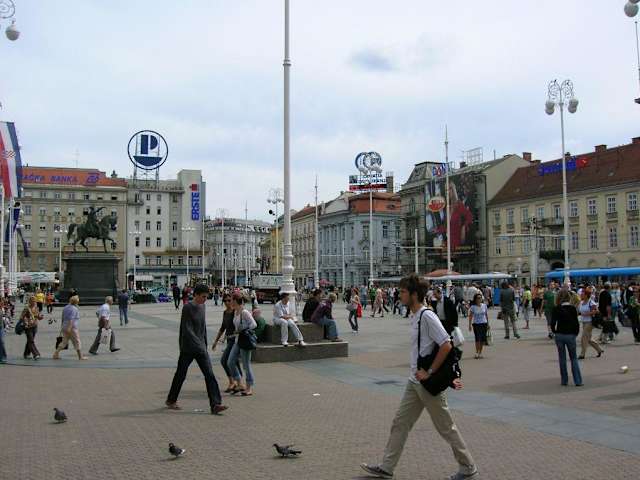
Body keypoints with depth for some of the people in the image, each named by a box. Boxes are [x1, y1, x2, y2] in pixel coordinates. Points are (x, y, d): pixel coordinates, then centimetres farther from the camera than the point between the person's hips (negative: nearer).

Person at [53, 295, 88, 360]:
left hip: (65, 327, 8)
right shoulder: (74, 309, -13)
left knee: (64, 342, 11)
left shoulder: (65, 307, 14)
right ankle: (80, 356, 7)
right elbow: (71, 319, -22)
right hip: (72, 328, -8)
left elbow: (63, 318, 20)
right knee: (77, 342, 1)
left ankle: (56, 354, 2)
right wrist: (69, 328, -25)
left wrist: (62, 327, 26)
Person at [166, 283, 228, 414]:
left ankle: (215, 404, -12)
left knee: (209, 375, -7)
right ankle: (171, 400, 29)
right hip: (188, 348, -5)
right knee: (180, 375, 9)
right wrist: (198, 344, -28)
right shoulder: (187, 308, -14)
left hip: (201, 348, 5)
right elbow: (187, 329, -21)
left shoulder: (202, 307, 8)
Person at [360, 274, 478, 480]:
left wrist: (429, 372, -18)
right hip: (415, 381, 9)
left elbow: (446, 346, -23)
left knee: (446, 428, 4)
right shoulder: (415, 316, 10)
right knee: (400, 422, 11)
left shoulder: (427, 316, -18)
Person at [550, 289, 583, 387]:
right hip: (570, 335, 0)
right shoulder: (572, 309, -6)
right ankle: (578, 381, 5)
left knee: (562, 358, 10)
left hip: (559, 335, 0)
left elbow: (553, 323, -8)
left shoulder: (556, 309, -5)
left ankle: (564, 380, 13)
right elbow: (576, 323, -6)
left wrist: (555, 332, 8)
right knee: (573, 358, 10)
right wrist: (576, 333, 8)